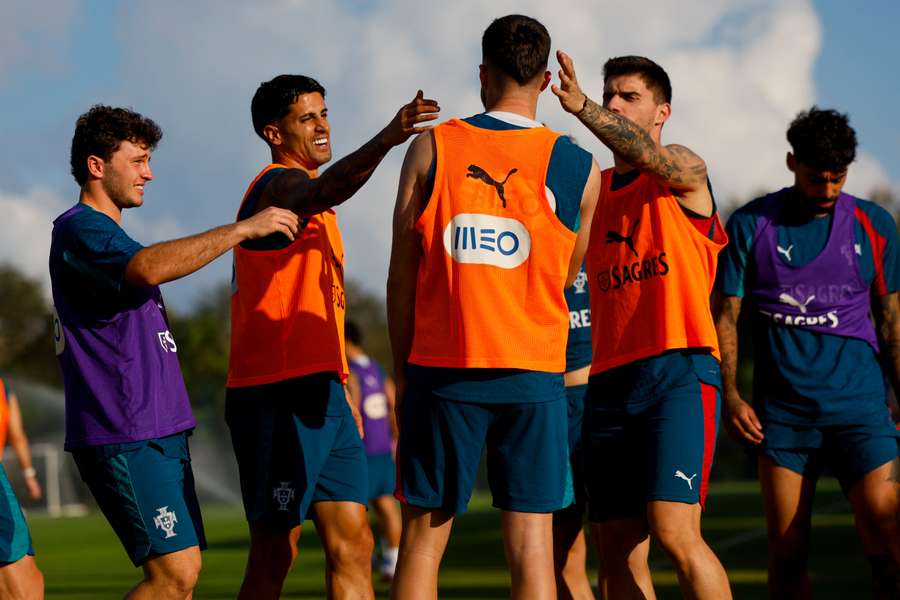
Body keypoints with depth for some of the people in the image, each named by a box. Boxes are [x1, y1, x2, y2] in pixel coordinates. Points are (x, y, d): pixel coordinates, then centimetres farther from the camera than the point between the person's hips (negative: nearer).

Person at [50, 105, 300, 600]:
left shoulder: (104, 234, 23)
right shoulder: (78, 230, -10)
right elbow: (147, 268, -30)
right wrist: (243, 229, -27)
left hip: (158, 430, 10)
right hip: (125, 437, -10)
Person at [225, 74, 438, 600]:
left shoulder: (307, 197, 23)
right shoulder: (279, 184, -7)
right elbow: (329, 189, -33)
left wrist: (343, 389, 22)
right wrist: (386, 140, -50)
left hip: (324, 395, 10)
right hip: (278, 398, -9)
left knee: (353, 544, 5)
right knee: (275, 557, -7)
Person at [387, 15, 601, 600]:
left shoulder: (430, 148, 1)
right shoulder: (579, 167, 0)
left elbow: (402, 276, 2)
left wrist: (402, 369, 10)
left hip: (442, 369, 0)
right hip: (534, 374, 0)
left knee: (423, 536, 7)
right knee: (532, 544, 1)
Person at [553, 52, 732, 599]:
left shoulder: (685, 173, 2)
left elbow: (645, 154, -21)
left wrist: (582, 108, -36)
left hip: (677, 373, -6)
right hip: (609, 382, 6)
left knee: (674, 532, -19)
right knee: (617, 549, 1)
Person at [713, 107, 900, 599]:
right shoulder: (750, 225, 3)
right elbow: (726, 315, 4)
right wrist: (731, 396, -7)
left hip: (859, 406, 0)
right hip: (782, 411, 0)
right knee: (786, 551, 0)